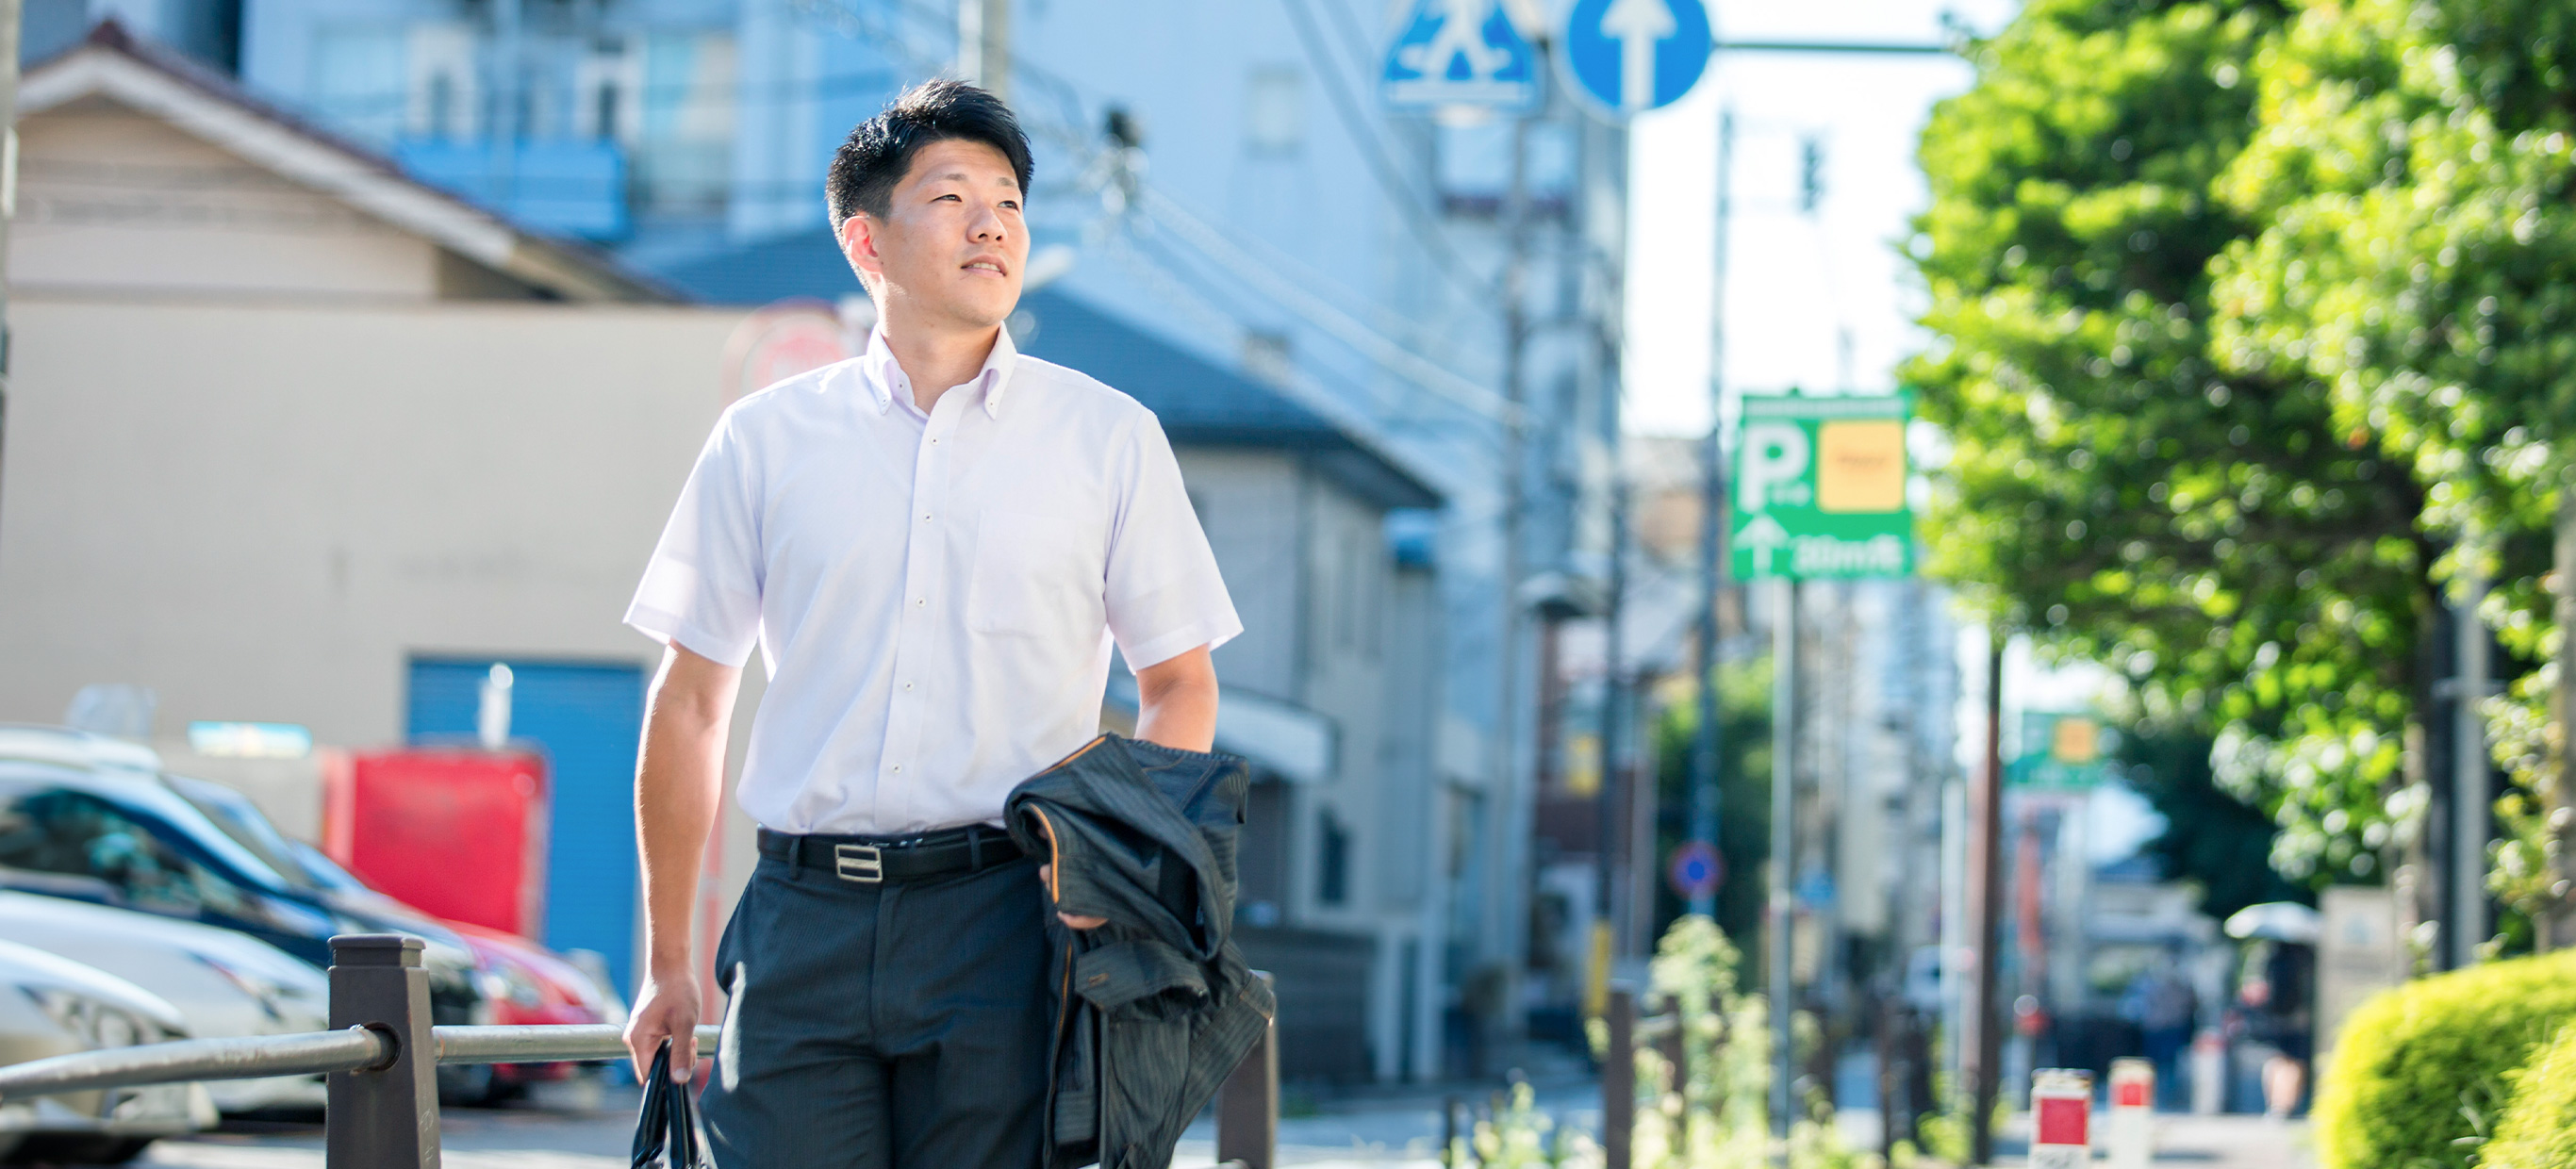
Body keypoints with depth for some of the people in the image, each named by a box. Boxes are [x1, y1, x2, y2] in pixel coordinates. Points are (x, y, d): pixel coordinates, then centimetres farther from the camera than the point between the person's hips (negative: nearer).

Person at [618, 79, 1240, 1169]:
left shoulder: (1110, 440, 8)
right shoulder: (764, 442, 10)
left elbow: (1180, 688, 11)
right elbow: (690, 701, 13)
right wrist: (668, 963, 12)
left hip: (1002, 919, -1)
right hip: (804, 919, 1)